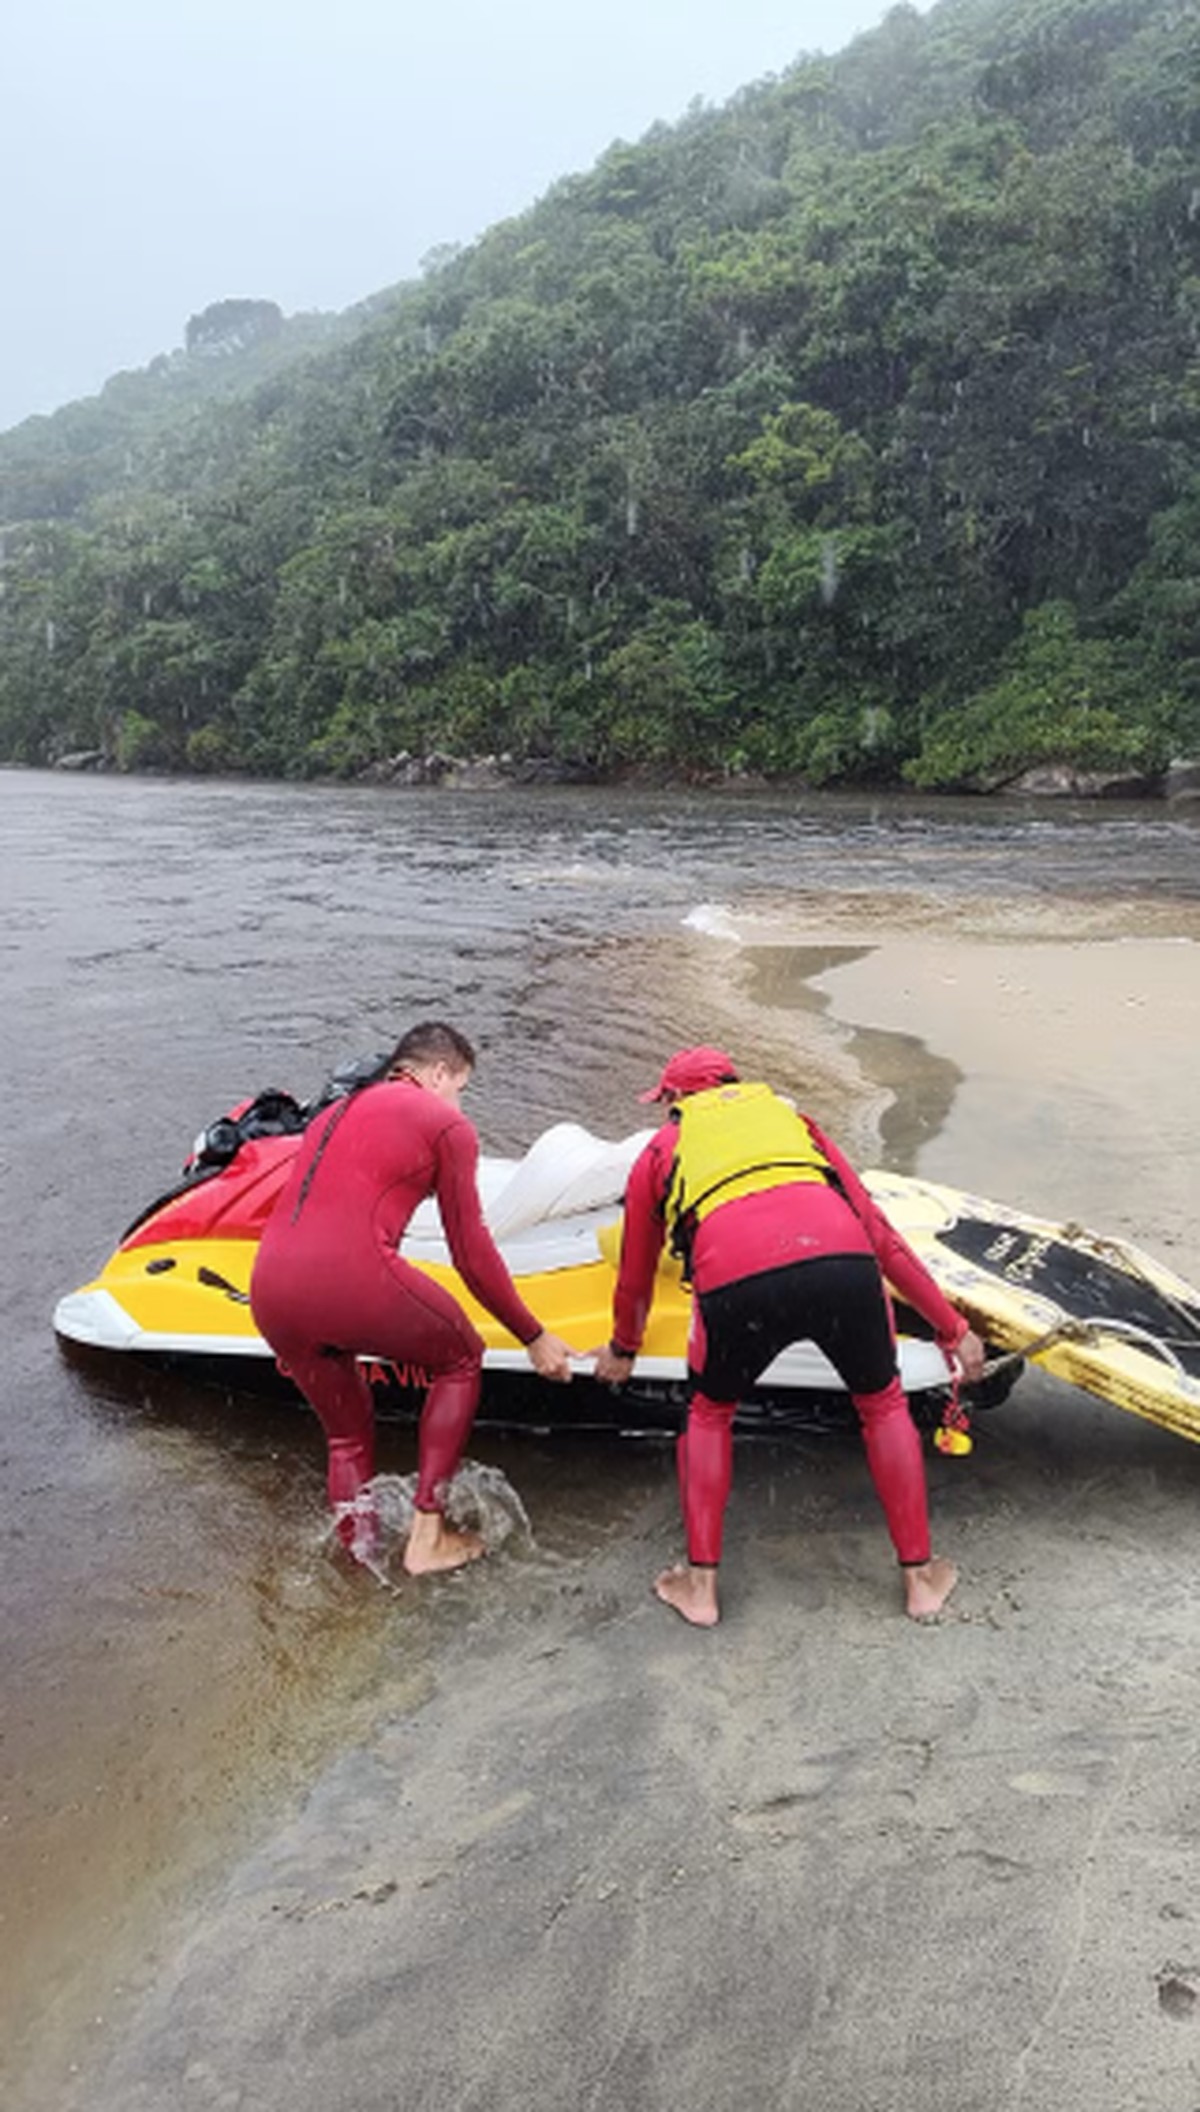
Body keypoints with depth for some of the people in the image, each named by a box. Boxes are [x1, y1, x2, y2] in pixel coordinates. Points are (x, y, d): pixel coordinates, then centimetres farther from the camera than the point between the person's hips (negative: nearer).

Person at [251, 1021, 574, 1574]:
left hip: (269, 1295, 7)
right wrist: (534, 1336, 17)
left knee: (347, 1435, 26)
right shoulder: (445, 1124, 8)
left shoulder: (335, 1113, 28)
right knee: (460, 1361, 20)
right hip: (354, 1279, -7)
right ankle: (426, 1537, 18)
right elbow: (471, 1253, 6)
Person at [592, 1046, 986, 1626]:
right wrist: (953, 1328, 37)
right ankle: (920, 1576, 36)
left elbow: (635, 1279, 38)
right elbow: (880, 1235, 31)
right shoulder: (790, 1120, 35)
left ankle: (700, 1584, 30)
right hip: (842, 1262, 2)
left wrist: (622, 1349, 58)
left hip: (735, 1280, -1)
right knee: (883, 1405, 28)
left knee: (709, 1414, 28)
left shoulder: (661, 1151, 31)